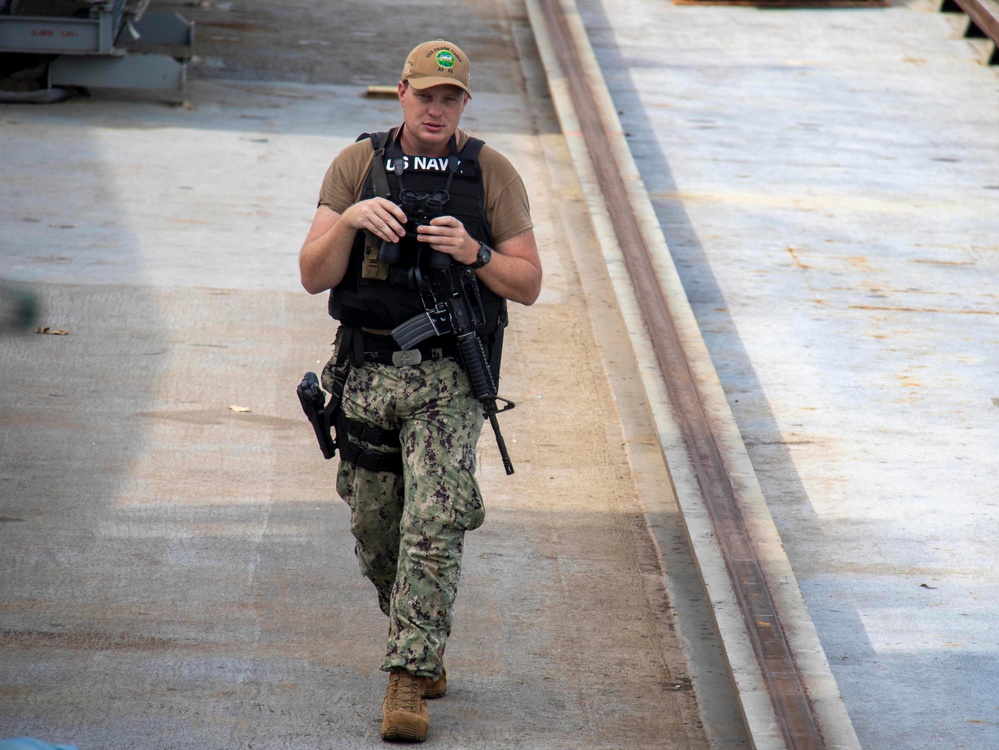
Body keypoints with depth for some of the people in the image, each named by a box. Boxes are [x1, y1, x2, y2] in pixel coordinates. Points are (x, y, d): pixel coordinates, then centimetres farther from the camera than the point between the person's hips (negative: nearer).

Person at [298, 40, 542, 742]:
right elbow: (314, 276, -2)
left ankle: (410, 680, -13)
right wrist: (351, 219, -19)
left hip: (449, 379, -2)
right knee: (377, 534, 11)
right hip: (368, 373, 3)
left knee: (434, 528, -15)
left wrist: (474, 253, -18)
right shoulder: (357, 165, 3)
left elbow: (528, 284, 1)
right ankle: (425, 647, 34)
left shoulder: (492, 172, 0)